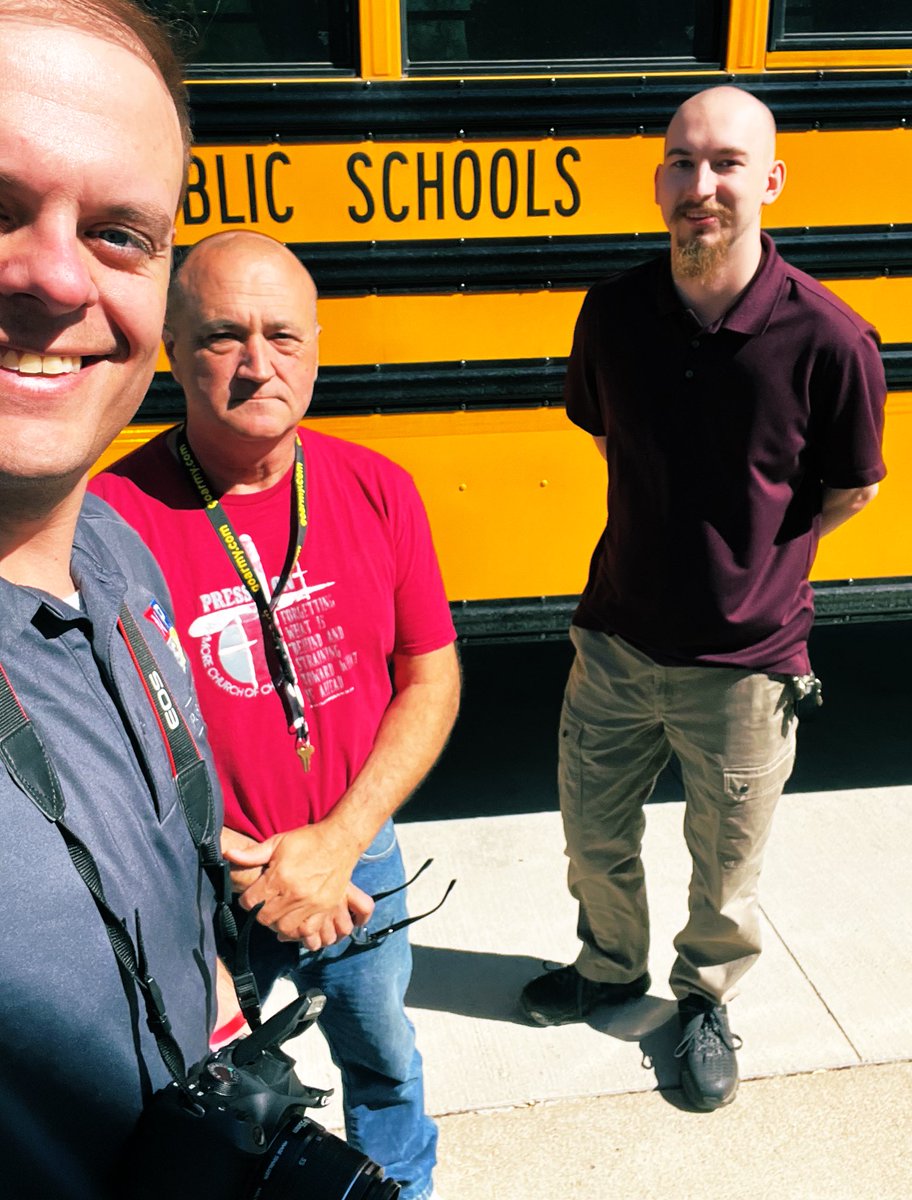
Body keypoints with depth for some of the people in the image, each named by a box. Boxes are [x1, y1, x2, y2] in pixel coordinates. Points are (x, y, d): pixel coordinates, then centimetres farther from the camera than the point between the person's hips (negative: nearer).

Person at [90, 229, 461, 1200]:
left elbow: (432, 678, -6)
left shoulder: (378, 490, -10)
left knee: (383, 1061, 29)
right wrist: (242, 872, -17)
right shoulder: (110, 519, -21)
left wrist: (337, 845, -15)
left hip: (356, 856, 3)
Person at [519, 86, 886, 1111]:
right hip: (616, 639, 3)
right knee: (593, 833, 20)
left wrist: (754, 560, 4)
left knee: (726, 867, 17)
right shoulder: (613, 312, -9)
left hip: (745, 662, -3)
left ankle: (706, 999, 48)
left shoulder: (830, 340, -19)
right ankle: (612, 966, 51)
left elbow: (851, 491, -3)